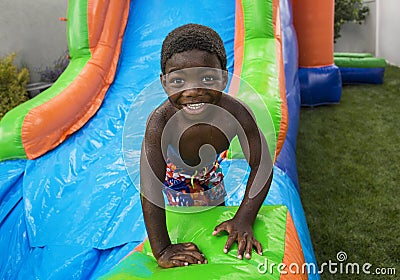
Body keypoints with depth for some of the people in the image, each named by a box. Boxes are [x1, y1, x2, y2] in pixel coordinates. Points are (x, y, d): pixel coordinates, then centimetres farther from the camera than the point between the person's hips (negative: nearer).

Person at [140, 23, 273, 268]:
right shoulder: (160, 123, -44)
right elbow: (150, 190, -41)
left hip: (211, 178, 2)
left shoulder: (236, 113, -38)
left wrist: (243, 220, -31)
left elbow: (261, 166, -27)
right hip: (175, 182, -2)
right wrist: (161, 251, -41)